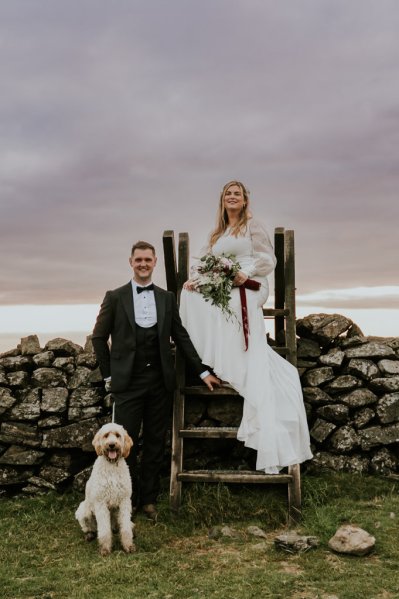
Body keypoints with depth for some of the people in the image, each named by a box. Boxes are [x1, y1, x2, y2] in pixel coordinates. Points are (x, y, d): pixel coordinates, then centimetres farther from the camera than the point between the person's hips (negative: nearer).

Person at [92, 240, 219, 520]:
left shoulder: (167, 298, 8)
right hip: (128, 382, -2)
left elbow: (181, 337, 10)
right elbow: (99, 337, 6)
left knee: (156, 443, 8)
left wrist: (202, 371, 7)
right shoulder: (115, 297, 1)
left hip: (160, 382, 2)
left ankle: (148, 498, 22)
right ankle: (128, 499, 18)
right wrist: (109, 374, 2)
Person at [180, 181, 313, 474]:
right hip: (218, 294, 8)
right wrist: (194, 279, -5)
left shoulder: (253, 225, 7)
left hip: (244, 295, -8)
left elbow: (268, 260, -3)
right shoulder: (216, 234, 24)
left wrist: (246, 272, -20)